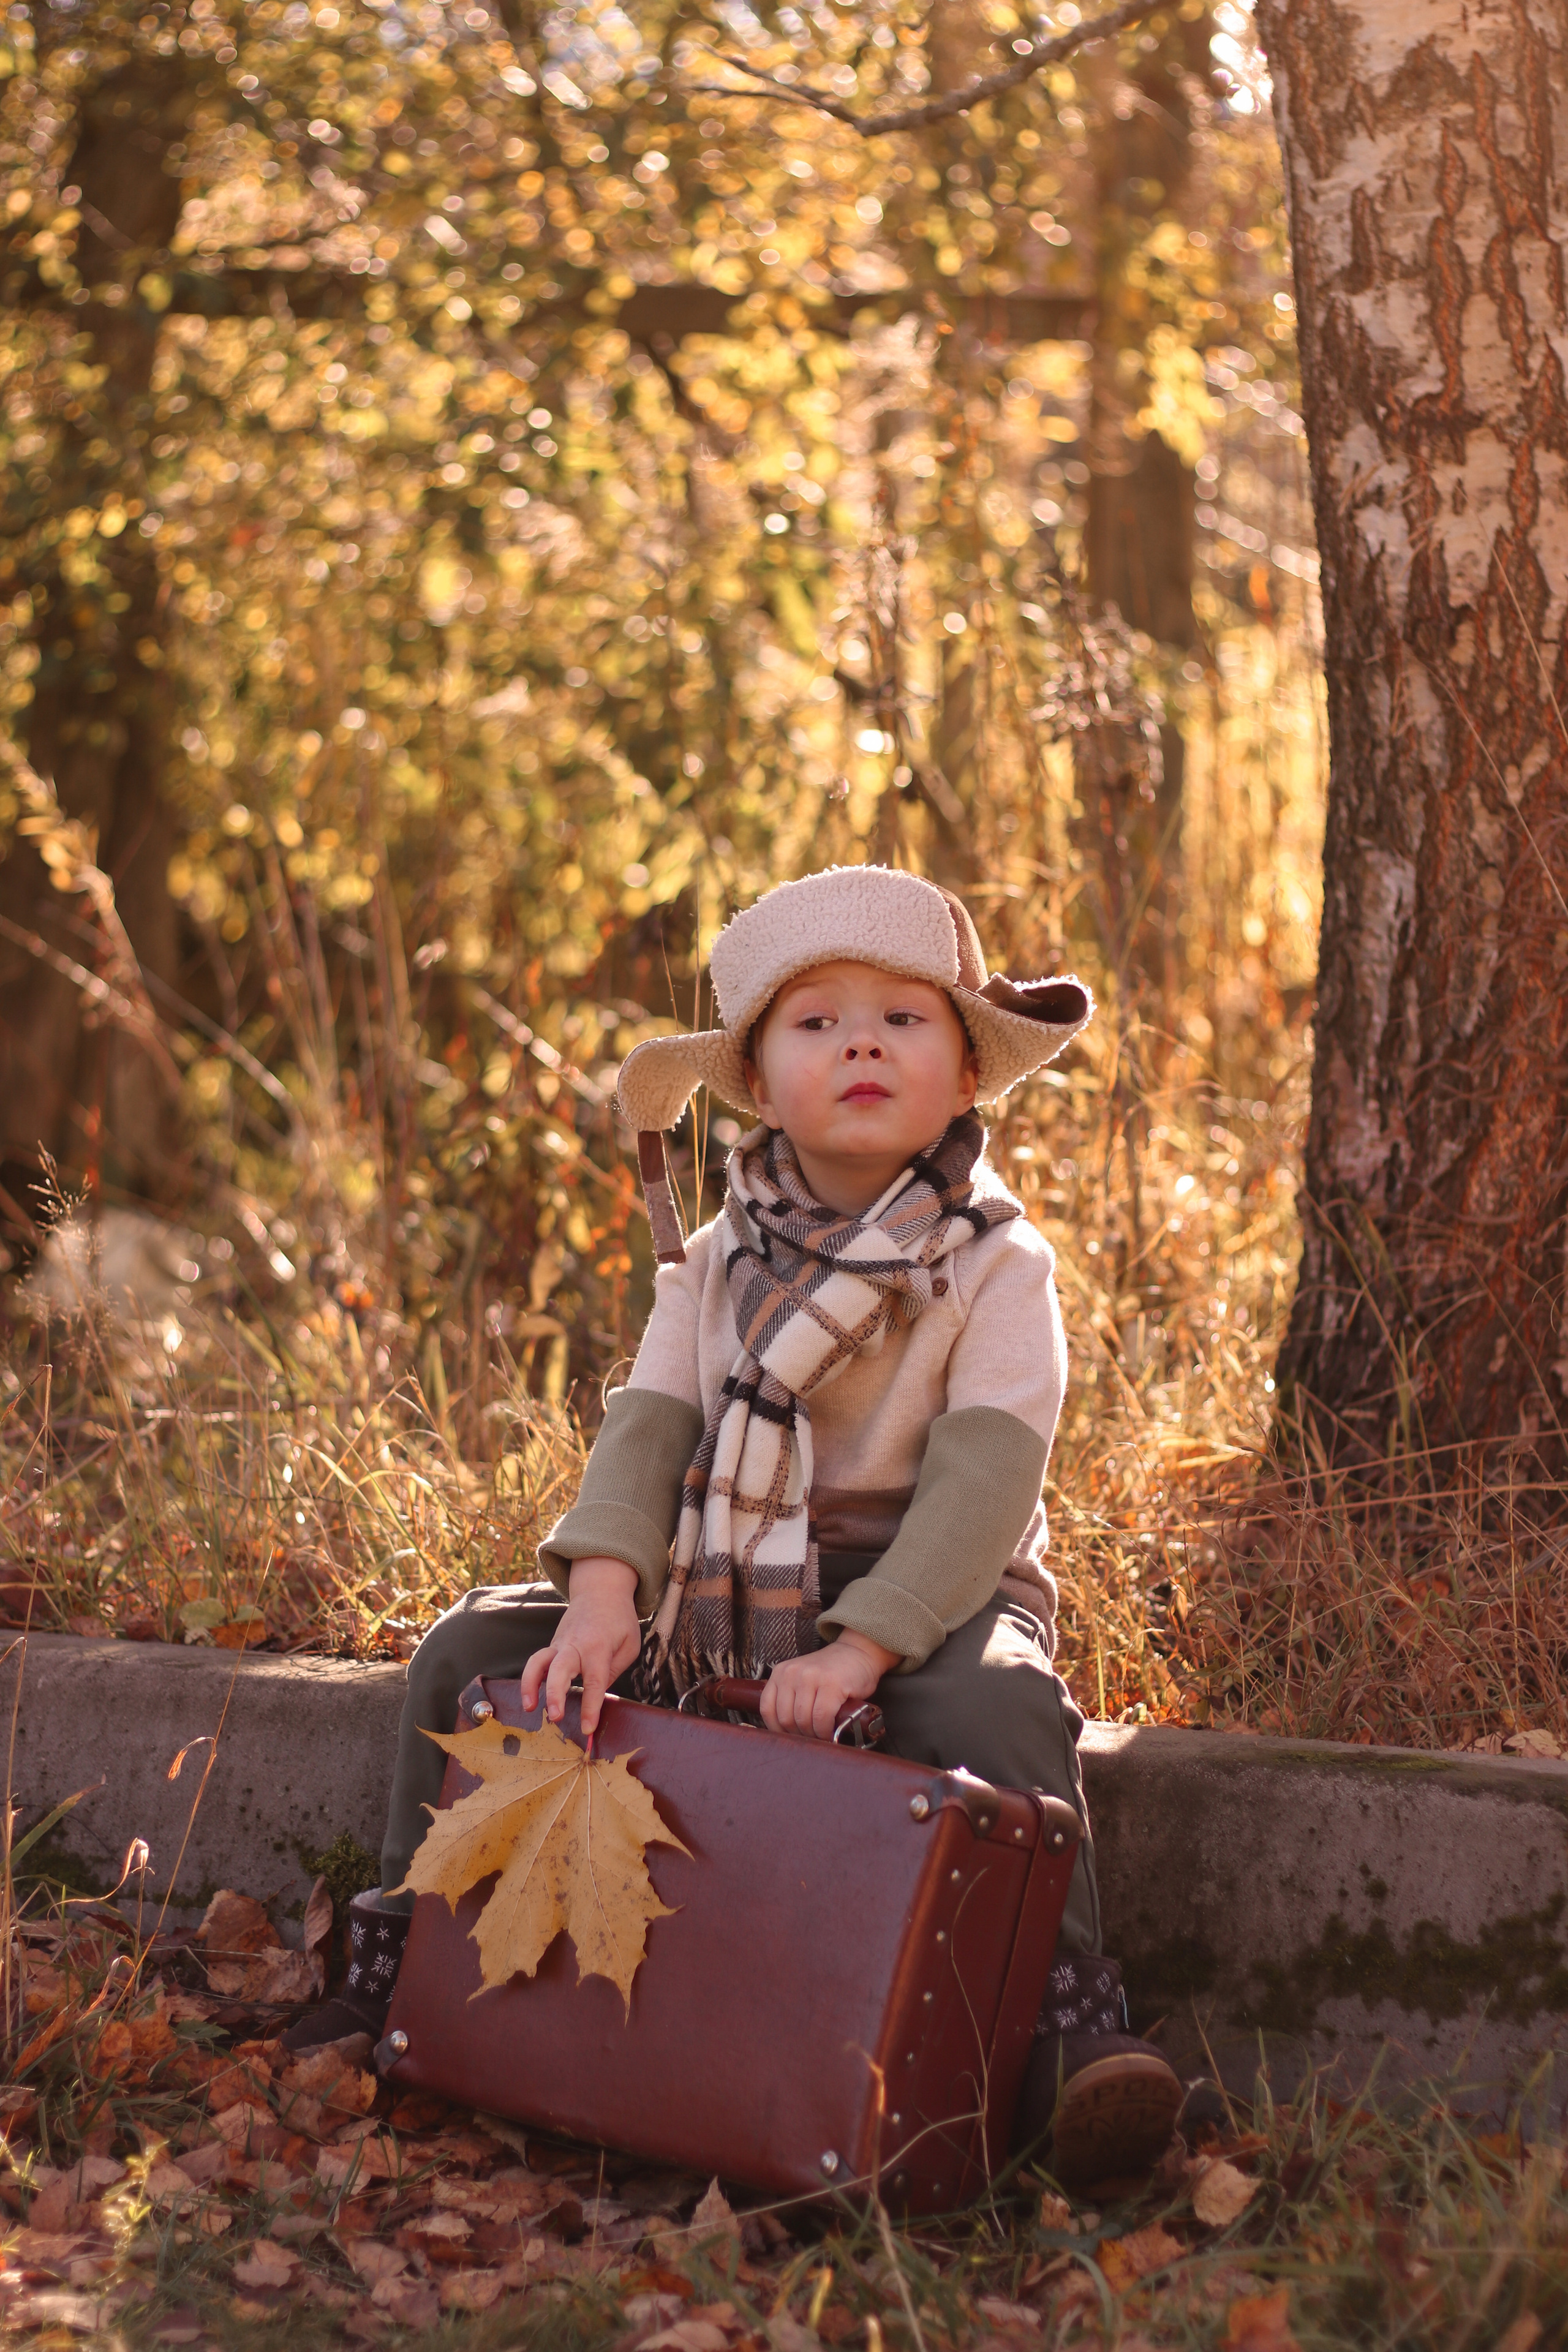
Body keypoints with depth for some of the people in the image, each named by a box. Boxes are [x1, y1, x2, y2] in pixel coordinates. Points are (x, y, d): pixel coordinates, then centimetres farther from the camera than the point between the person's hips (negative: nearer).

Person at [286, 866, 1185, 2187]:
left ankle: (1074, 2030, -34)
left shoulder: (995, 1266, -7)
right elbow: (650, 1428, -2)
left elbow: (984, 1479, -17)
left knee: (997, 1702, -38)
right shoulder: (716, 1266, 8)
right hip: (719, 1589, 5)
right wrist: (605, 1593, -23)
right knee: (470, 1652, -5)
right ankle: (404, 1969, 8)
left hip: (924, 1585, -5)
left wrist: (862, 1643, -30)